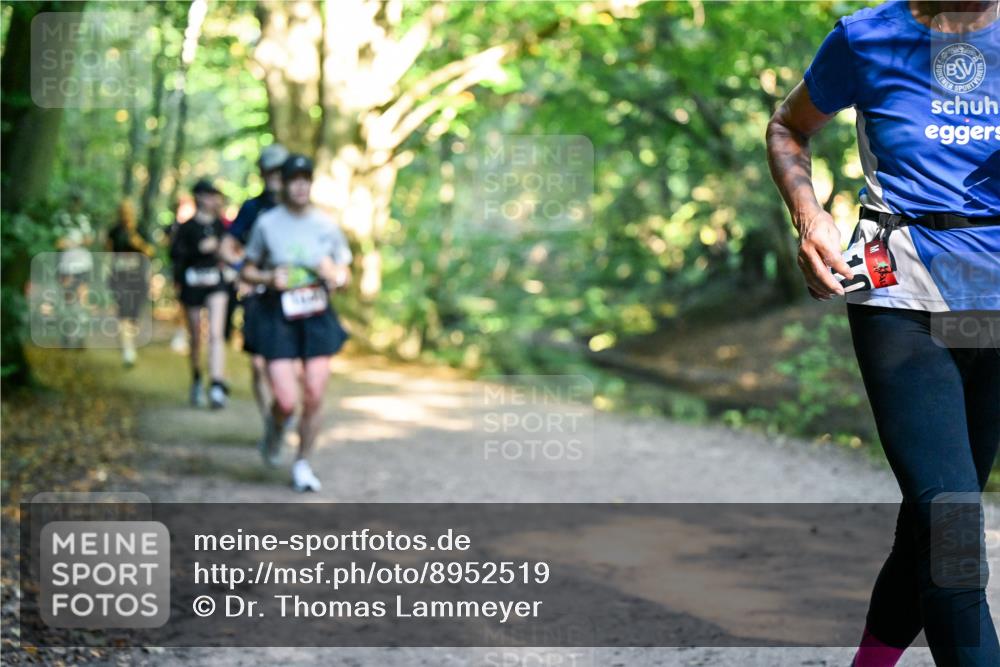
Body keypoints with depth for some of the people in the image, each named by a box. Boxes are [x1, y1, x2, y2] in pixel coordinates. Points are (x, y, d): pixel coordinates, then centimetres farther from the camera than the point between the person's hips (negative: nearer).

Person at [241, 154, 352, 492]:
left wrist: (334, 274, -12)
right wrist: (269, 278, -13)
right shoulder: (267, 223, -2)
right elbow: (247, 271, 7)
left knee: (314, 397, -2)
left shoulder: (326, 225, 2)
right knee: (286, 401, -10)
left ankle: (302, 463, 17)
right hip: (278, 317, -2)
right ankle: (276, 427, 28)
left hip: (318, 316, 2)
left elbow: (345, 273, 11)